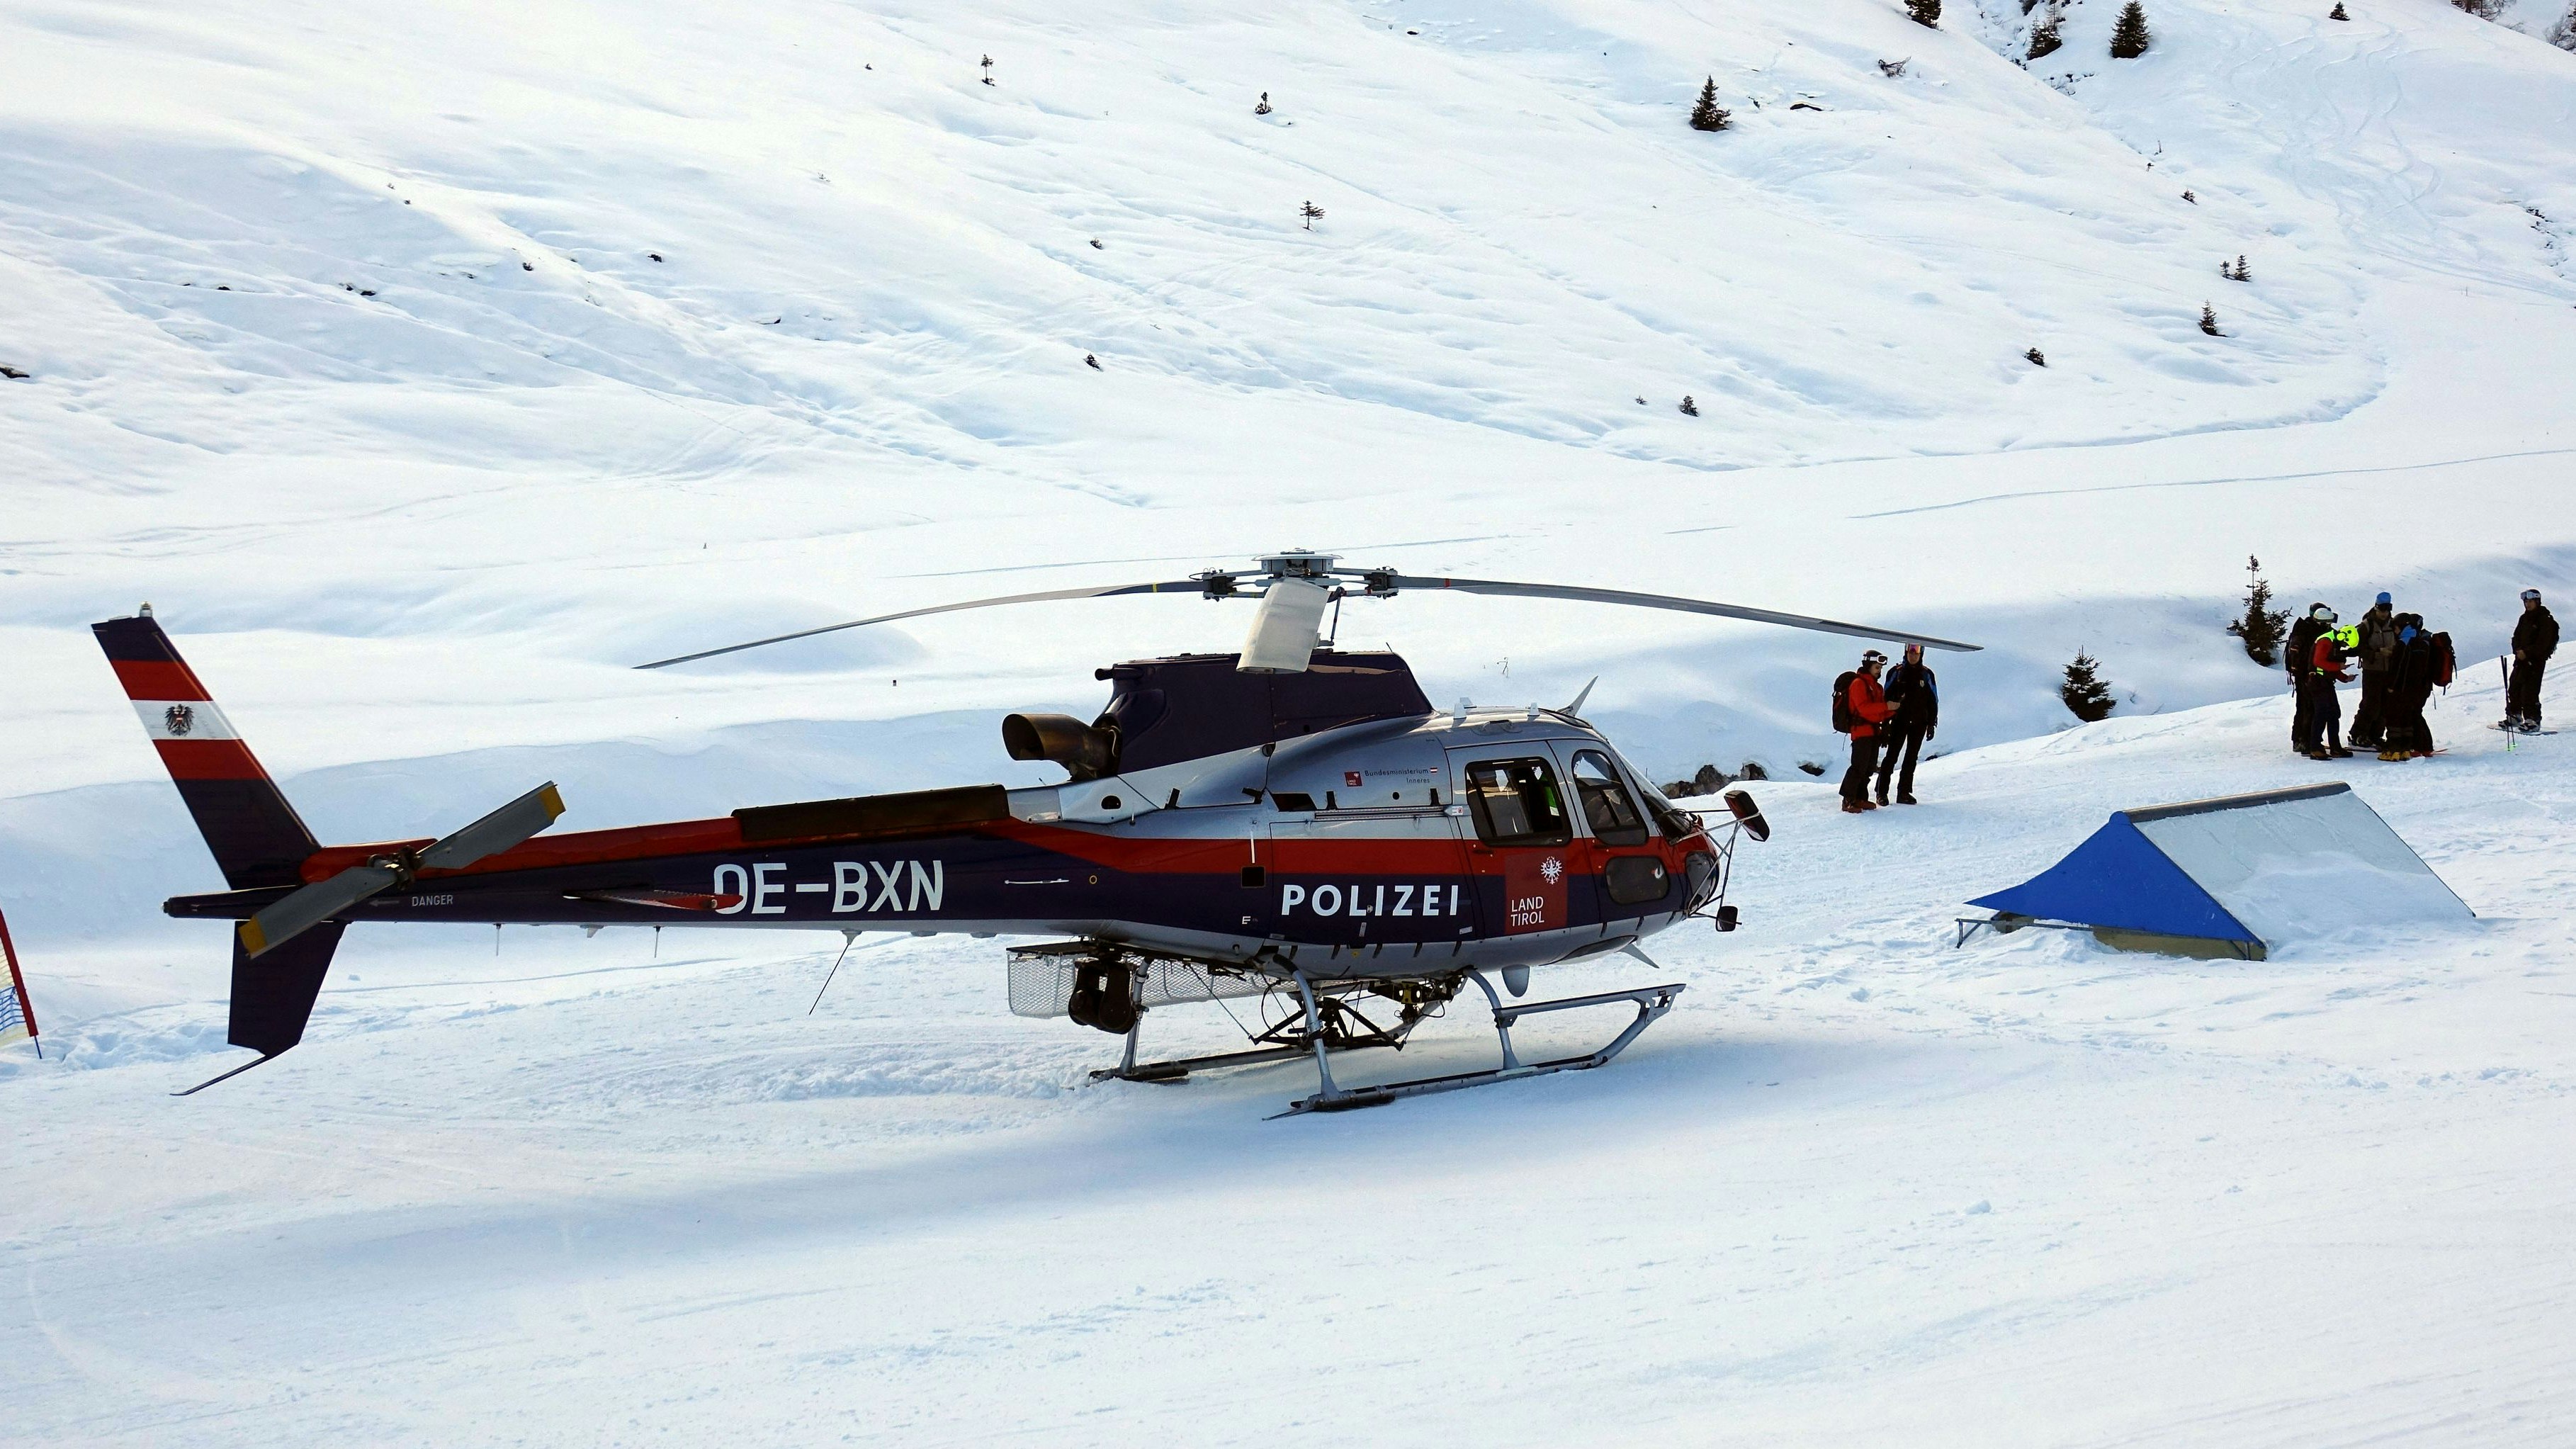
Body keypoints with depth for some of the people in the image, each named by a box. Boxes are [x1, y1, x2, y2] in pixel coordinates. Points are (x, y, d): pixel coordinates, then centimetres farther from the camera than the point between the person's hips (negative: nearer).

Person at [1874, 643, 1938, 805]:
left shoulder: (1927, 675, 7)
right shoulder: (1896, 673, 2)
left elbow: (1933, 701, 11)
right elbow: (1886, 698, 3)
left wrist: (1932, 724, 5)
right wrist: (1885, 723, -2)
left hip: (1919, 723, 2)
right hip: (1899, 721, -2)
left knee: (1911, 758, 6)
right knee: (1891, 756, -7)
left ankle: (1904, 792, 11)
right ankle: (1882, 793, -5)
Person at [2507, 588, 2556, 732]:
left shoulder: (2545, 620, -9)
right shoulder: (2524, 618, 14)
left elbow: (2543, 643, -15)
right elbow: (2517, 637, 15)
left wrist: (2527, 653, -18)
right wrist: (2518, 650, -4)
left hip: (2536, 659, -8)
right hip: (2522, 657, 8)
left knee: (2530, 690, -13)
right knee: (2514, 686, 8)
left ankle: (2533, 721, -10)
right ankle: (2514, 717, 20)